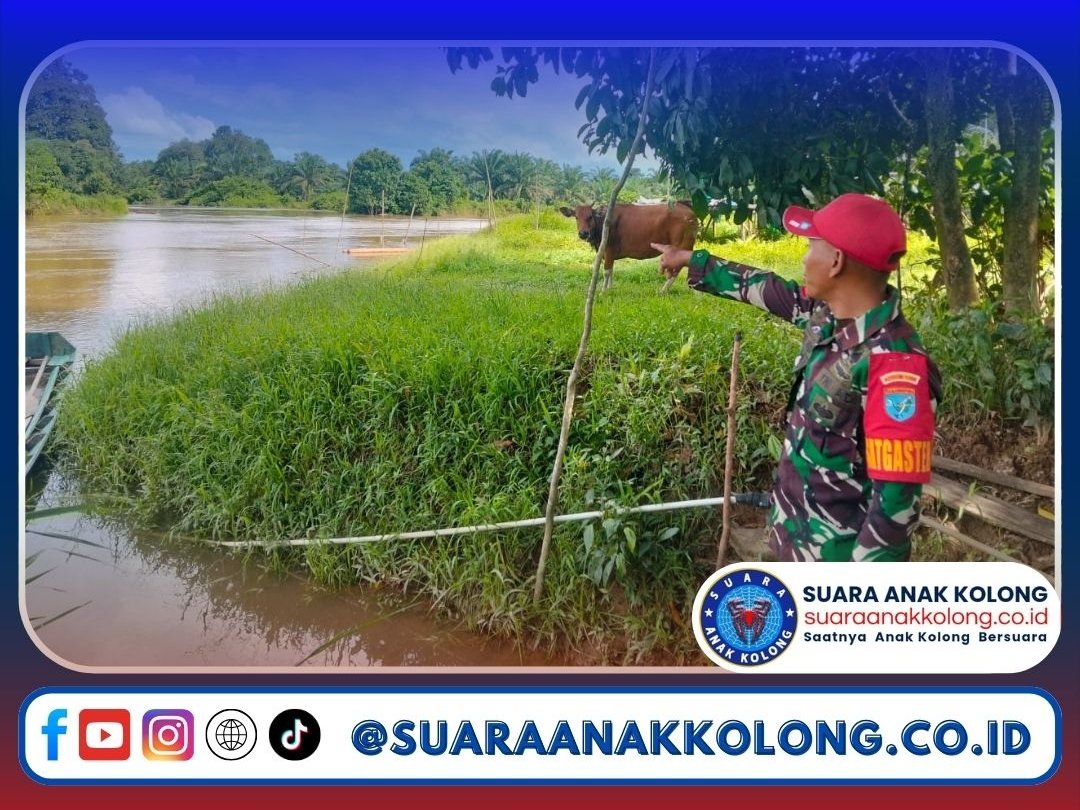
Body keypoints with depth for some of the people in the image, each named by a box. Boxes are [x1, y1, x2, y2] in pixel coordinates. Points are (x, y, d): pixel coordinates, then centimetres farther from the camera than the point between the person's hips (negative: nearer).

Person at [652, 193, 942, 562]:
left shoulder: (895, 366, -29)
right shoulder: (828, 315, -4)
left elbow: (897, 500, -29)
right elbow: (765, 287, 14)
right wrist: (691, 260, 26)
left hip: (839, 556, -8)